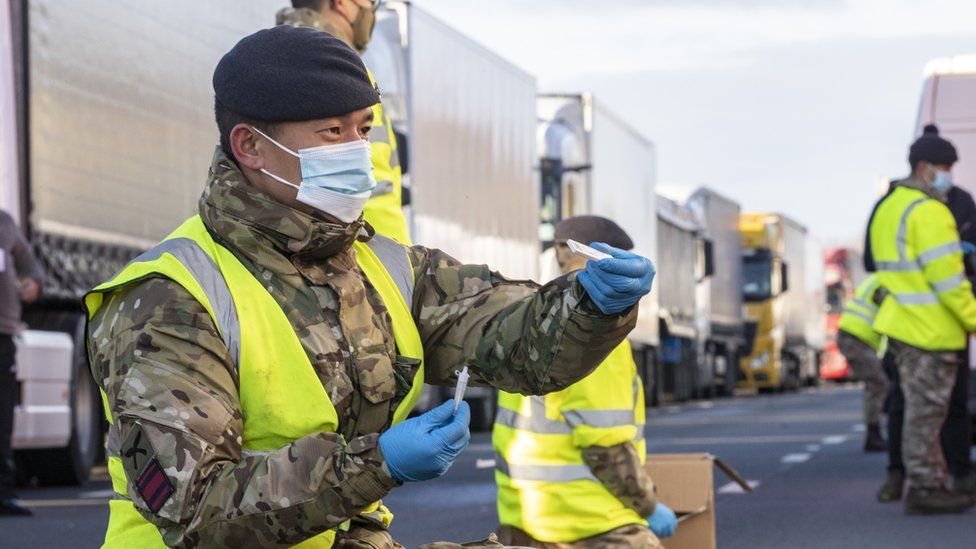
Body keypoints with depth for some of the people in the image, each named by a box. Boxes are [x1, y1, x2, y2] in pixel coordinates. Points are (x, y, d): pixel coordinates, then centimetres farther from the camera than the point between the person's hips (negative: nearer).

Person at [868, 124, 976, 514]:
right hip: (932, 328, -9)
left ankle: (928, 485, 15)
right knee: (927, 409, -5)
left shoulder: (887, 208, 15)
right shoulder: (928, 211, -15)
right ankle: (924, 487, -2)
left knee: (921, 407, 12)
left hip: (902, 322, 9)